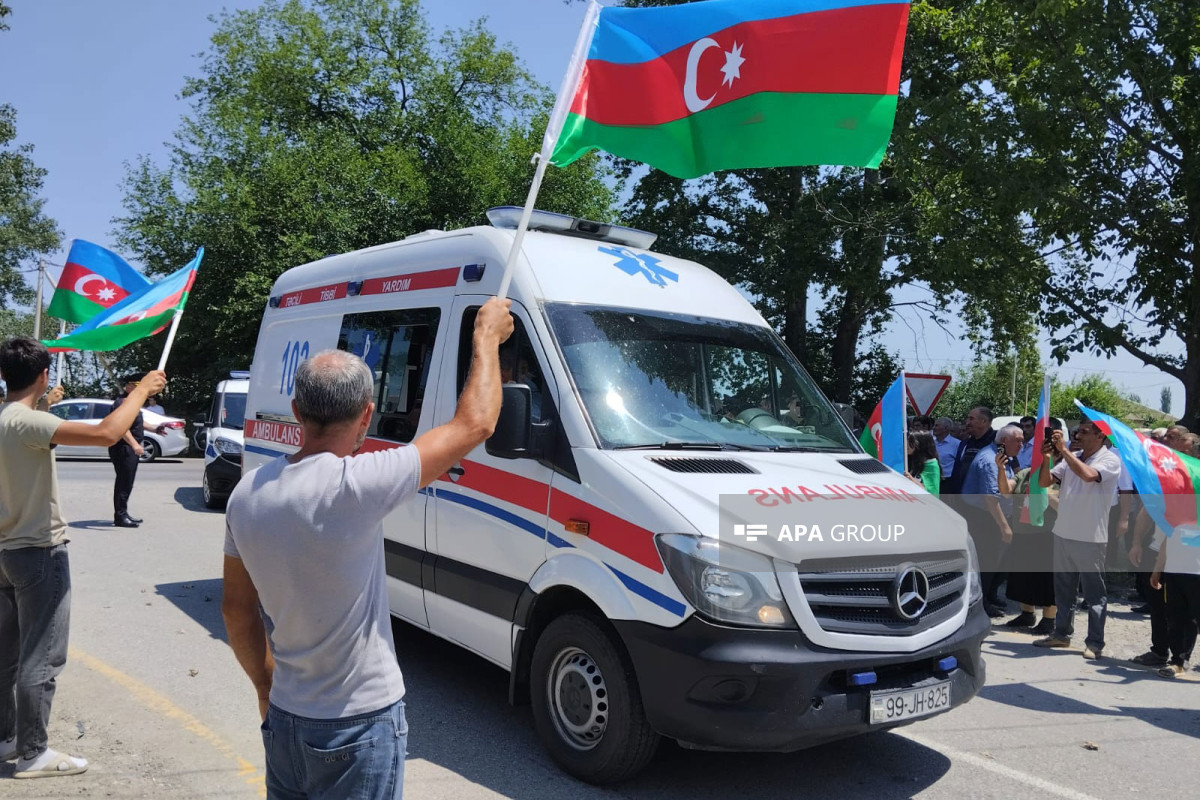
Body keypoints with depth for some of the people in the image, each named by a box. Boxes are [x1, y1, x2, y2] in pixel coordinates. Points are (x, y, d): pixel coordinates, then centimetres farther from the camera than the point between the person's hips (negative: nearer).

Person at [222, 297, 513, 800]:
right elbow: (474, 425, -18)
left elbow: (237, 611, 8)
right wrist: (487, 336, -4)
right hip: (359, 725, -6)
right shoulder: (354, 485, -25)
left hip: (284, 716, 6)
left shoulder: (247, 493, -4)